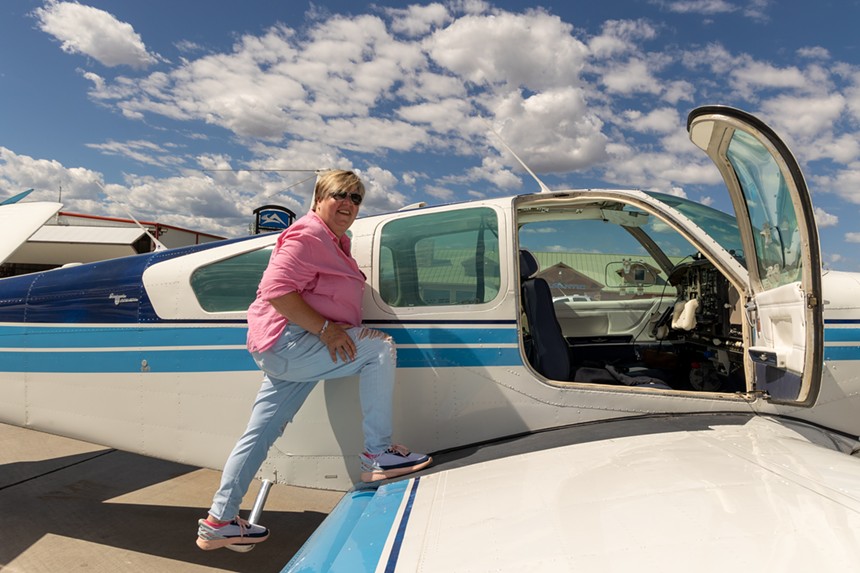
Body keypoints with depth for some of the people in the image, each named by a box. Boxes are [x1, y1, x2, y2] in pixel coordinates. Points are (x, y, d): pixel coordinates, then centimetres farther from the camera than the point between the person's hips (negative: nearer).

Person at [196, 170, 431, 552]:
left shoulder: (337, 241, 20)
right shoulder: (307, 235, -11)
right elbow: (276, 290, -21)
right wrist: (324, 329, -22)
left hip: (282, 352, 10)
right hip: (288, 342, -10)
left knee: (260, 434, 14)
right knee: (380, 348, -15)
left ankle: (218, 522, 27)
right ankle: (378, 455, -11)